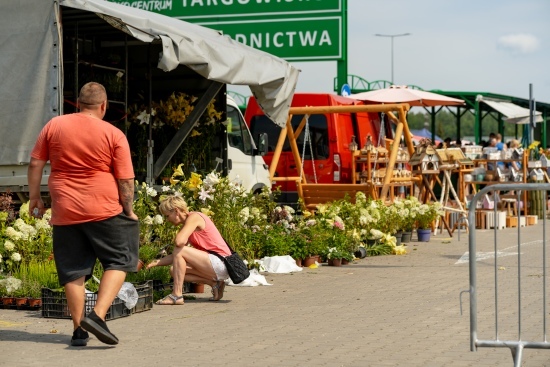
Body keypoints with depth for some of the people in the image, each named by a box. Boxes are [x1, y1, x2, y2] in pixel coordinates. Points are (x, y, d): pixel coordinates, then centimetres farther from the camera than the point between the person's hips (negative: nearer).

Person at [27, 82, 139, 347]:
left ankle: (79, 330, 11)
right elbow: (125, 180, -4)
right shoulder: (113, 134, -3)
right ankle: (98, 315, -9)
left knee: (72, 271, 10)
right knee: (118, 261, 8)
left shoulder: (54, 125, 5)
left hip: (64, 212, 3)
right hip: (104, 210, -3)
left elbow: (35, 163, 8)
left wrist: (34, 197, 17)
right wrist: (129, 211, 7)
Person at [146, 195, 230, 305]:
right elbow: (175, 257, 16)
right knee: (175, 270, 9)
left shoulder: (194, 217, -11)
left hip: (221, 264, -10)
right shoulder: (185, 227, 17)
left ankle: (177, 295, -19)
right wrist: (156, 262, 6)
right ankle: (215, 284, 7)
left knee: (179, 251, -18)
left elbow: (179, 242, -26)